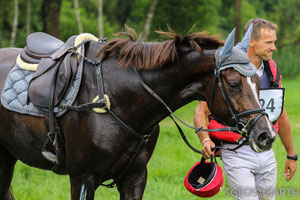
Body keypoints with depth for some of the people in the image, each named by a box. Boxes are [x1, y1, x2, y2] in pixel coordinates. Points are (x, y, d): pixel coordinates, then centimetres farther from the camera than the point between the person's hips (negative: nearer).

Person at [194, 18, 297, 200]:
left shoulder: (272, 70, 7)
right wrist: (205, 140, -28)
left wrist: (291, 154, 23)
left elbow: (281, 116, 18)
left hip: (267, 153, 6)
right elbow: (201, 111, -9)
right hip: (237, 155, -6)